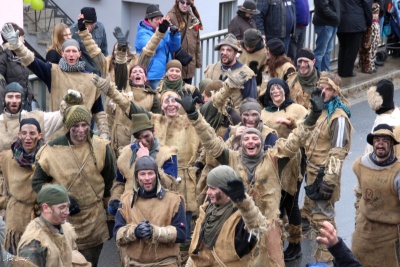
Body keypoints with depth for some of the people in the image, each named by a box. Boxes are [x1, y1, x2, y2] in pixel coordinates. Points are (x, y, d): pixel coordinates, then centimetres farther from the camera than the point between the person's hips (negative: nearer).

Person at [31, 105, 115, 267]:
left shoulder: (101, 147, -5)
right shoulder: (54, 150, -11)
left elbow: (110, 182, 7)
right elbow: (37, 182, -1)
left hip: (94, 222, 2)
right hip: (63, 219, -2)